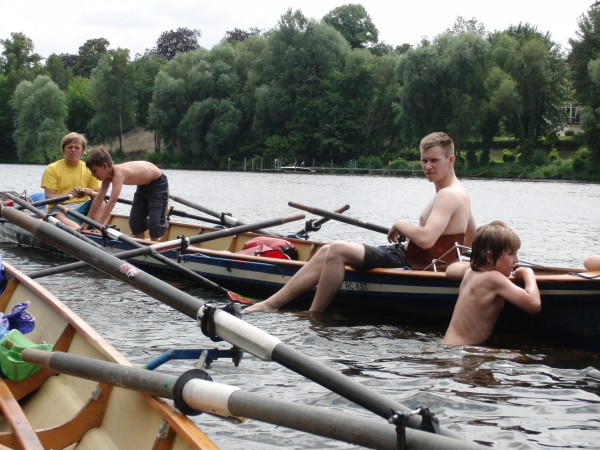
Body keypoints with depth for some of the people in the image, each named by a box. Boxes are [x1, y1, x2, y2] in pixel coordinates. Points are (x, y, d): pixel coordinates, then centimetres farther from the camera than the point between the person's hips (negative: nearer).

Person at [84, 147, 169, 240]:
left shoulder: (118, 173, -35)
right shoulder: (107, 174, -9)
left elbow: (112, 201, -42)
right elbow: (99, 199, -3)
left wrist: (100, 225, -45)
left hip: (158, 184, -9)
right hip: (143, 185, 9)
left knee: (155, 222, -14)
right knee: (135, 221, 7)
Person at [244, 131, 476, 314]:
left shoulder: (449, 196, -17)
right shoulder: (458, 193, 14)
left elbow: (426, 239, -31)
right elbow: (471, 238, 26)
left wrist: (400, 225, -13)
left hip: (409, 266, -11)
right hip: (406, 255, 11)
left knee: (338, 250, -21)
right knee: (327, 251, 5)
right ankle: (270, 304, 2)